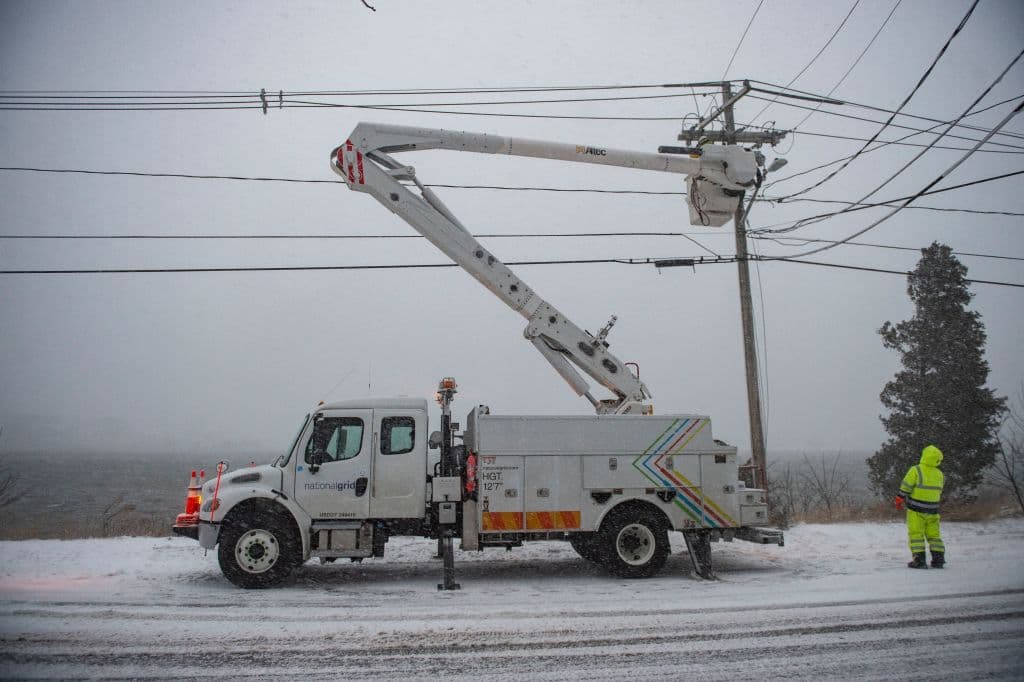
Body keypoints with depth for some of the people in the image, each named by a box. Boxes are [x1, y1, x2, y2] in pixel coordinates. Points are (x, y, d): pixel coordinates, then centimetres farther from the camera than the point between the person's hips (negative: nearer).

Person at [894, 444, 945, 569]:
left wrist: (899, 499, 1)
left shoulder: (916, 470, -13)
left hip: (916, 509, -4)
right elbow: (939, 492, 15)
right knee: (933, 534, 14)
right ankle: (938, 559, 10)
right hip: (932, 510, 4)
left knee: (916, 534, 0)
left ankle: (919, 560, -5)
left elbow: (905, 487, -12)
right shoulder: (939, 474, 3)